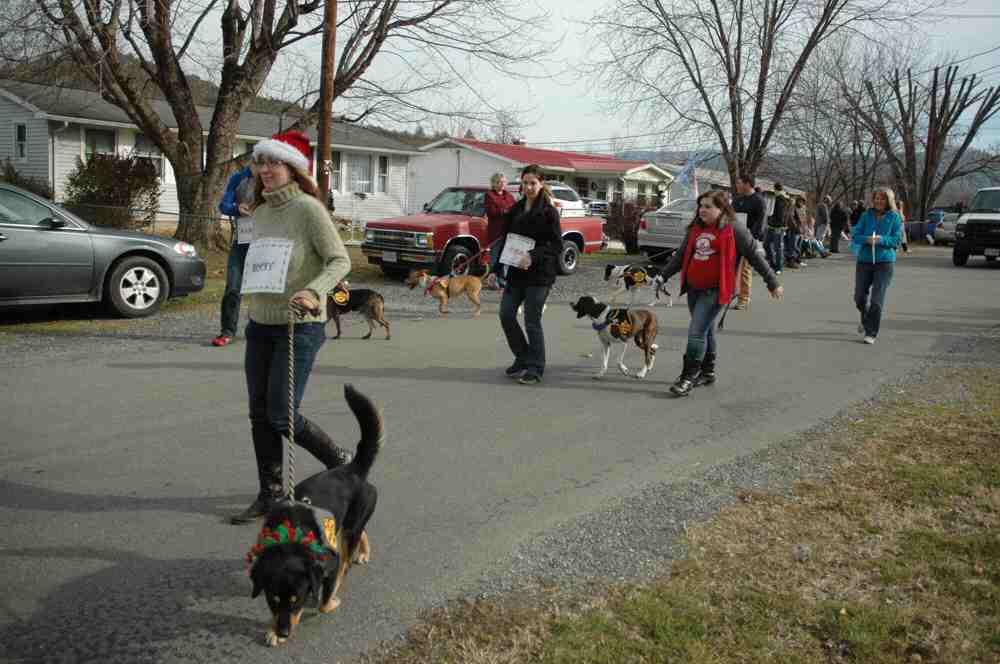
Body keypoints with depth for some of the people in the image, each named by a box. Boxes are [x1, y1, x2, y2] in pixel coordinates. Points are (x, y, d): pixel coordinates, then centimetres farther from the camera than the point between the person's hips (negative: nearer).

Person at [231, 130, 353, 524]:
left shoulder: (308, 208, -12)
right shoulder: (260, 212, 10)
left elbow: (340, 260, -18)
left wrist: (313, 292, -33)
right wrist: (252, 309, 17)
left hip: (300, 326, -7)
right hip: (260, 325, 7)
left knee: (282, 417, -6)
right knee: (259, 415, 8)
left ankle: (339, 462, 19)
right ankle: (270, 495, 21)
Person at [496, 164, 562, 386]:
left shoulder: (548, 211, -7)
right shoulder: (516, 209, 10)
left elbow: (557, 245, -12)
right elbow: (506, 239, 14)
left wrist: (533, 257, -25)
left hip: (539, 274, -6)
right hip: (516, 272, 6)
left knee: (532, 321, -2)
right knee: (506, 314, 5)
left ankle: (536, 368, 12)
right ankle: (522, 359, 24)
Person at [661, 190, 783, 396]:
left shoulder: (733, 230, -8)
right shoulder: (695, 229, 11)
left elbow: (755, 255, -3)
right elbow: (680, 255, 20)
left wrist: (772, 283, -1)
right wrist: (662, 276, 17)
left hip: (715, 290, -7)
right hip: (694, 288, 7)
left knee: (696, 332, -12)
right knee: (705, 331, 18)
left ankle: (688, 377, -7)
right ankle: (707, 372, 31)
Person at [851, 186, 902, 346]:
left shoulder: (894, 217, 0)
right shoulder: (866, 215, 4)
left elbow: (896, 240, -3)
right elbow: (855, 235, 1)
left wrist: (881, 240, -20)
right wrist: (867, 239, -19)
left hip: (885, 262, -2)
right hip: (864, 260, 3)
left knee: (877, 300, -6)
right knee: (859, 297, 8)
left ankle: (871, 333, 4)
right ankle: (866, 320, 39)